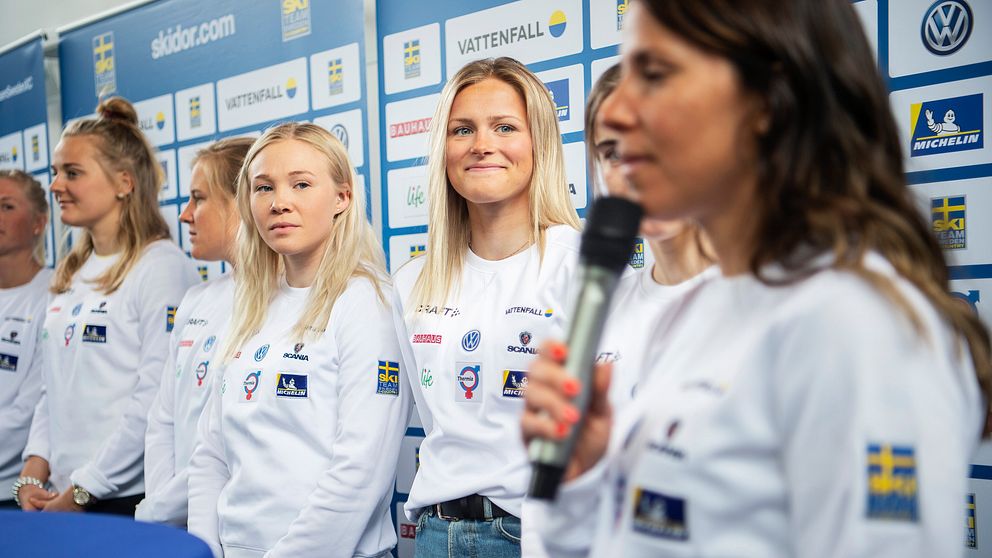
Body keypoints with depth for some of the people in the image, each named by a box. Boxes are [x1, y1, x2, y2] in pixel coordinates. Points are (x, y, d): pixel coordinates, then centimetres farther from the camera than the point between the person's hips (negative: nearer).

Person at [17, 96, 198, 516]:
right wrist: (36, 462, 3)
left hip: (132, 499, -7)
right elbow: (56, 385, 17)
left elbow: (155, 397, -18)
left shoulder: (163, 266, -12)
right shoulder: (71, 275, 13)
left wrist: (85, 489, -15)